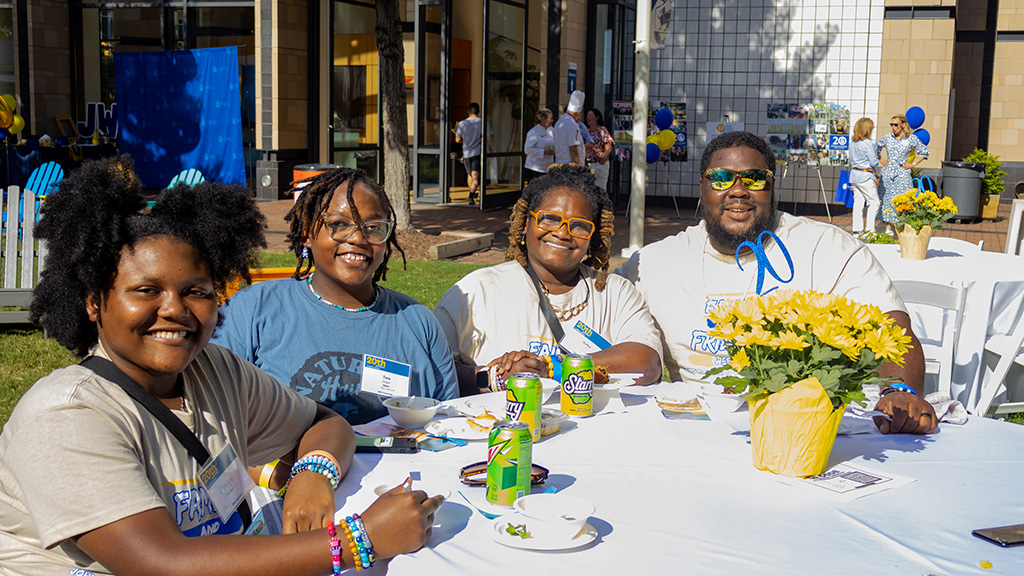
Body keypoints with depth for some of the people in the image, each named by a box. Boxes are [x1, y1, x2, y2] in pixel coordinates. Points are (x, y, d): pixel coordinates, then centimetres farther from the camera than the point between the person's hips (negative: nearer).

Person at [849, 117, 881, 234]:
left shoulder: (852, 143, 8)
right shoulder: (868, 143, -13)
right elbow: (873, 162, -12)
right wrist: (877, 158, 8)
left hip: (854, 175, 7)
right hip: (865, 176, -7)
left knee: (858, 202, 9)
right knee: (874, 202, 1)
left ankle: (857, 229, 8)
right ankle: (869, 229, -2)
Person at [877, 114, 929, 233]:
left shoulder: (911, 139, -2)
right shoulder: (887, 138, 6)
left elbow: (924, 152, 9)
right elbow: (876, 147, 24)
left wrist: (913, 164, 2)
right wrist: (881, 160, 13)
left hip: (902, 174, -3)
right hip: (887, 173, 3)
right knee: (887, 200, 5)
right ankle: (889, 228, 12)